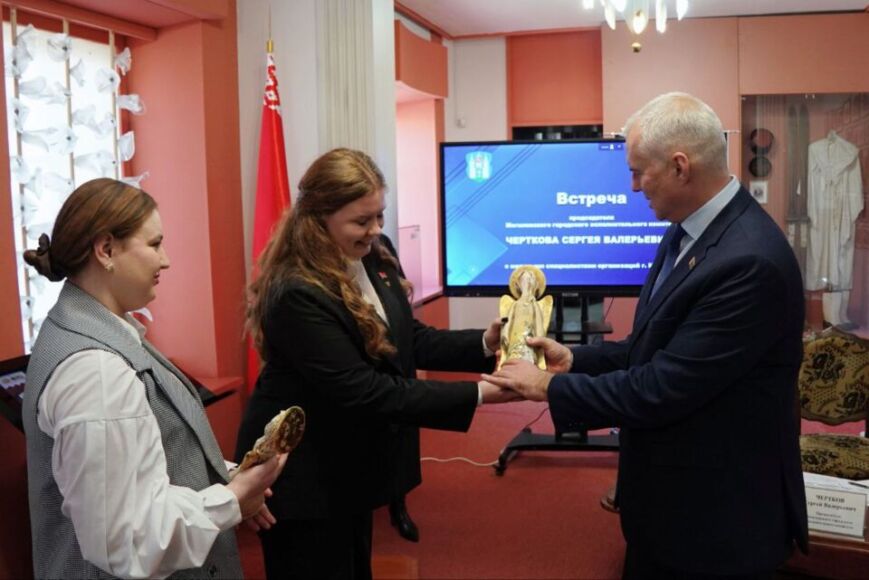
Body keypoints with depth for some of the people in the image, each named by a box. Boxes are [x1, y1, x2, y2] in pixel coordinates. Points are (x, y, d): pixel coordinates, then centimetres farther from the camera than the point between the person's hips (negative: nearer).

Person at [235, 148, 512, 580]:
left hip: (353, 466, 8)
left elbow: (412, 340, 2)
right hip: (303, 478, -8)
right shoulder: (296, 293, -29)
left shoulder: (374, 260, -2)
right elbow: (362, 391, -30)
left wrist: (485, 343, -16)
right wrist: (476, 395, -30)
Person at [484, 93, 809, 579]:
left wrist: (551, 386, -17)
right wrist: (575, 359, 2)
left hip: (719, 514, -8)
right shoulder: (688, 230, 2)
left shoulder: (751, 261, -28)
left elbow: (663, 388, -27)